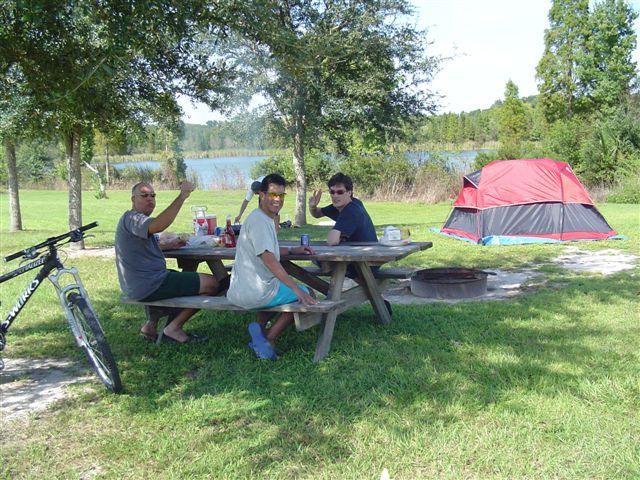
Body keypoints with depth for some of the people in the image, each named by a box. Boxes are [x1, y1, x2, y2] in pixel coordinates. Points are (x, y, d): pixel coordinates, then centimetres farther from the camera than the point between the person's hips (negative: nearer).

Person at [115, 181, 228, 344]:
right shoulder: (132, 218, -16)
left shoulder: (135, 218, 19)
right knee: (212, 284, -10)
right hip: (148, 286, -11)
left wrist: (167, 245, 16)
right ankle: (173, 328, -1)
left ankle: (151, 325, 21)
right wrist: (182, 197, -41)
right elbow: (157, 226, -38)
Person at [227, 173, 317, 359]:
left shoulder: (263, 218, 16)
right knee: (306, 295, 8)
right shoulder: (259, 220, -17)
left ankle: (260, 331, 19)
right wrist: (297, 289, -28)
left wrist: (292, 250, 18)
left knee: (273, 287, 39)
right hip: (255, 293, -10)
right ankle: (269, 338, 4)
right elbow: (269, 259, -26)